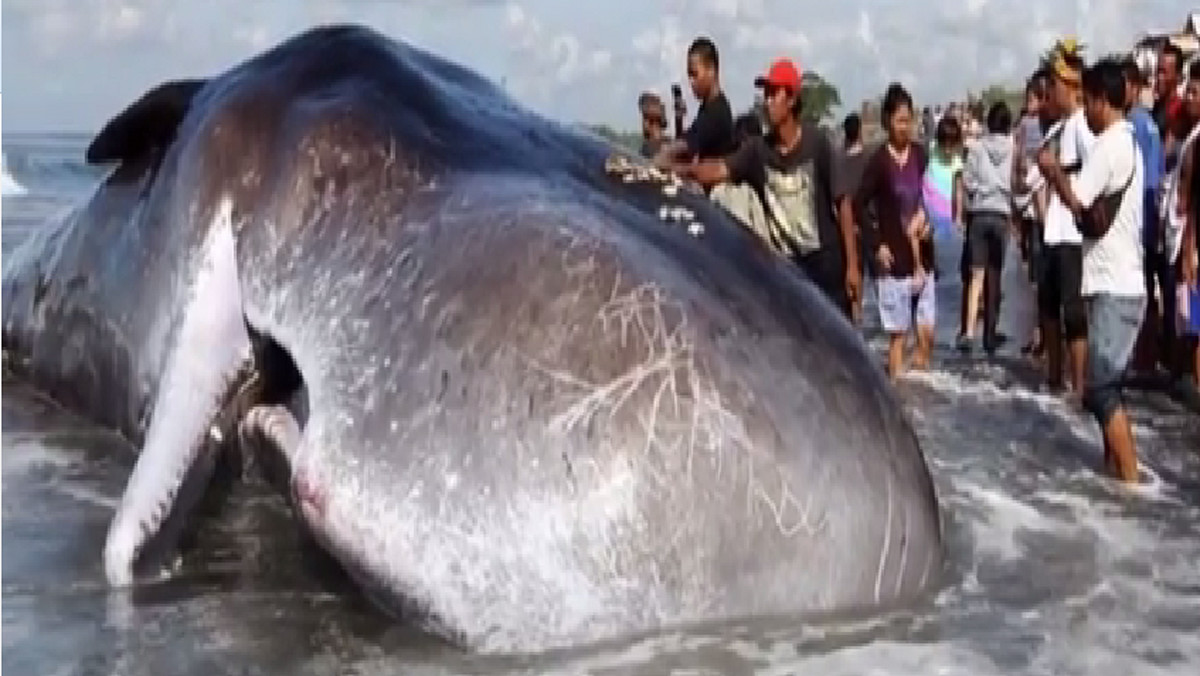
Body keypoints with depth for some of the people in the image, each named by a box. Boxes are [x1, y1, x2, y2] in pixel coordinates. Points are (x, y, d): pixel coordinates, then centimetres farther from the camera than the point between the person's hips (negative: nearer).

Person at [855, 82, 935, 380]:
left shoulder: (920, 155, 5)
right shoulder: (879, 161, -10)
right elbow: (858, 206, -7)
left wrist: (928, 221, -1)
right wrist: (876, 245, -11)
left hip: (922, 258, 5)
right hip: (894, 261, -5)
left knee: (928, 333, 6)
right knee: (897, 334, 1)